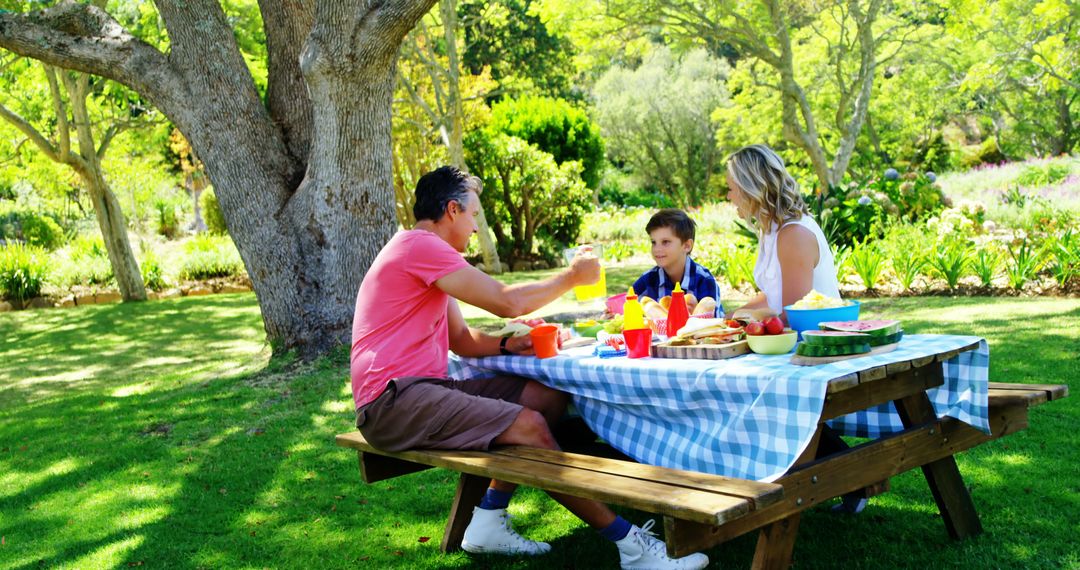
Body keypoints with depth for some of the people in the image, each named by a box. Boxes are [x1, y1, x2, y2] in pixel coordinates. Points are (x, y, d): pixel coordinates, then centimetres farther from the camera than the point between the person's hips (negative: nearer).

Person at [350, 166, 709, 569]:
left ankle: (488, 522, 2)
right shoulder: (420, 245, -12)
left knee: (548, 396, 2)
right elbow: (506, 302, -16)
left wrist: (510, 346, 0)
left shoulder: (426, 252, 22)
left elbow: (461, 339, 19)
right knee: (528, 425, -23)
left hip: (418, 389, 10)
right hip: (392, 400, -10)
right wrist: (572, 277, -1)